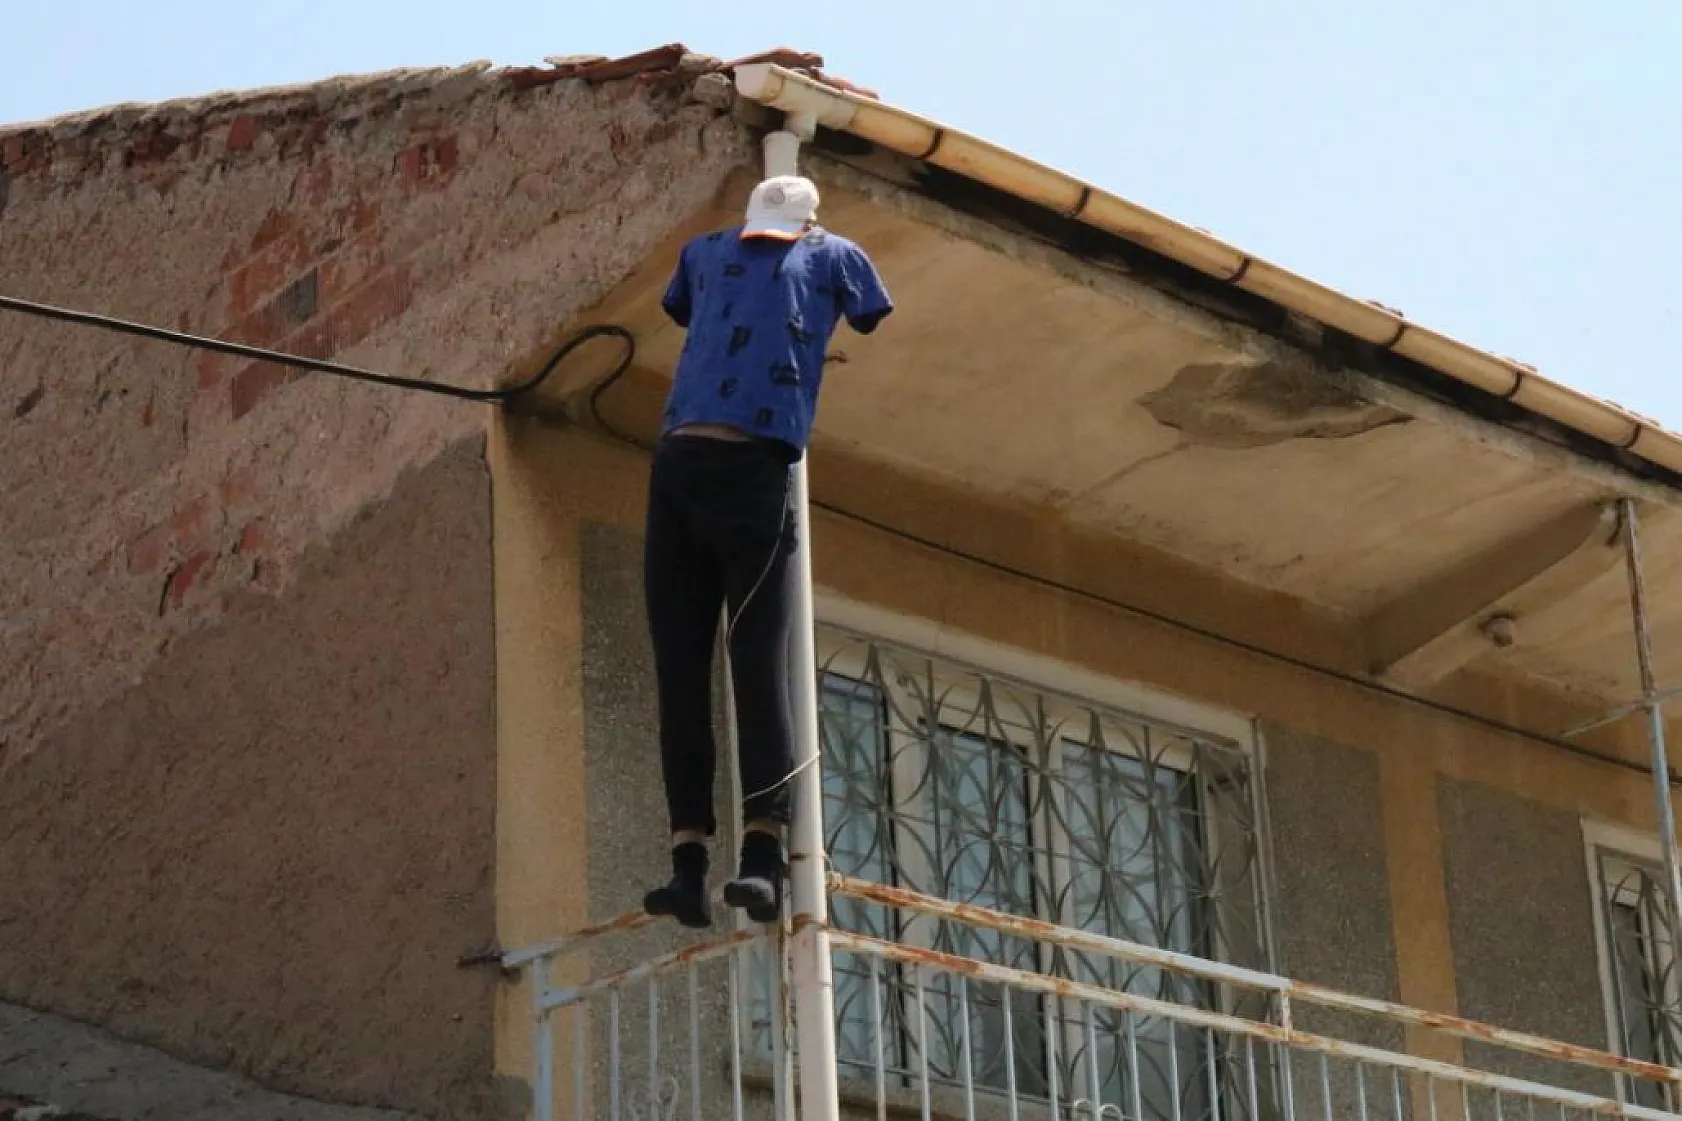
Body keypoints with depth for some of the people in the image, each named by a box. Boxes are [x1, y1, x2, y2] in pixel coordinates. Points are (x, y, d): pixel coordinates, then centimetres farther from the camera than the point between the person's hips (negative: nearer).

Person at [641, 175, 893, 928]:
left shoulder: (706, 251, 25)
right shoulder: (832, 253, 19)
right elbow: (871, 321, 38)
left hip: (679, 461, 2)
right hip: (755, 467, -2)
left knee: (681, 667, -1)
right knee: (760, 660, -8)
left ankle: (689, 859, -11)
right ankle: (761, 856, -19)